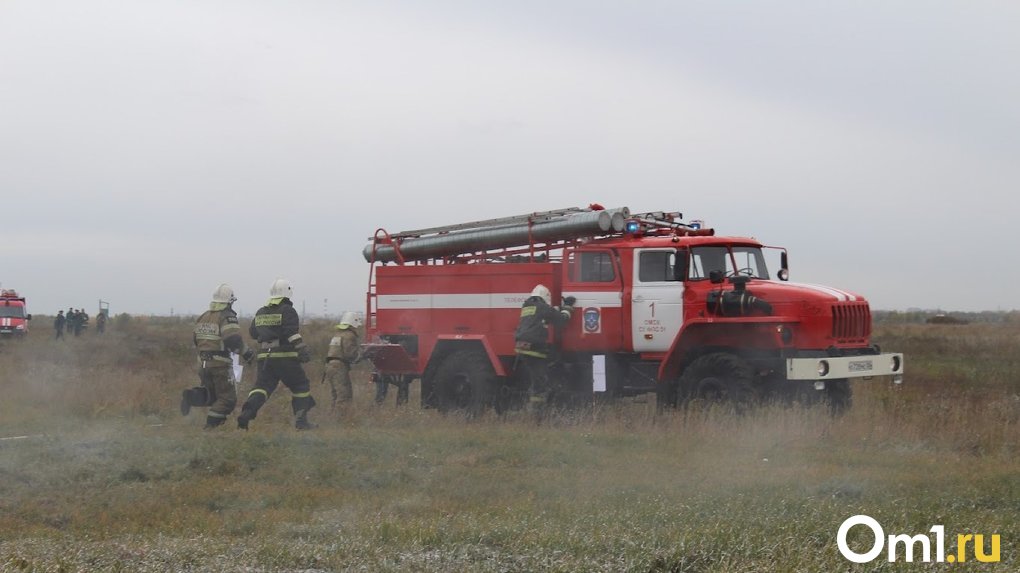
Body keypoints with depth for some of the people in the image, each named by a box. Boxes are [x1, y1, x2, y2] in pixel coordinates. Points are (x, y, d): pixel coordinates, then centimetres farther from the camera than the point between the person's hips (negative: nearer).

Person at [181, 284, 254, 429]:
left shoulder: (203, 317, 12)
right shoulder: (227, 317, -11)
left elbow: (195, 339, 18)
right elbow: (233, 339, -24)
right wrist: (246, 352, -10)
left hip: (203, 363, 7)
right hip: (220, 364, -7)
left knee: (211, 396, 20)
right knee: (227, 398, 5)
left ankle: (191, 396, -7)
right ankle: (211, 424, -7)